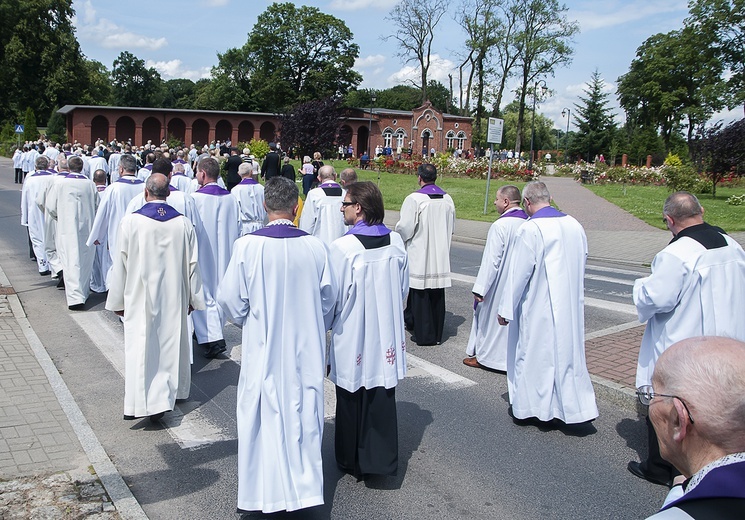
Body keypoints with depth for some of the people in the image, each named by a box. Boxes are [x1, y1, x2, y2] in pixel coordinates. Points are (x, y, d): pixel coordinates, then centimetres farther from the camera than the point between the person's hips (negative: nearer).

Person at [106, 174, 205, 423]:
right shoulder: (183, 223, -4)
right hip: (173, 299, 3)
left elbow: (121, 265, -5)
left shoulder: (131, 222, -10)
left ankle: (142, 401, -3)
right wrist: (193, 299, 12)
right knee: (171, 344, 16)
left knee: (141, 346, 1)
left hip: (140, 298, -2)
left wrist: (117, 300, 5)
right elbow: (192, 264, 1)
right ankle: (169, 392, 30)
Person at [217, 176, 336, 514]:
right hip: (306, 348, 2)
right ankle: (305, 486, 25)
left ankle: (263, 492, 23)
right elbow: (328, 299, 1)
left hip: (262, 347, -2)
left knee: (263, 414, 11)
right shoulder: (315, 247, -9)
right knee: (303, 413, 13)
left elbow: (230, 299, -8)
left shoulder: (247, 246, -15)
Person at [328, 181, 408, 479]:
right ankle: (380, 459, 25)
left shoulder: (343, 247, -19)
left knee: (352, 400, 13)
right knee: (381, 399, 15)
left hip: (352, 337, -4)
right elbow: (403, 289, 6)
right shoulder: (396, 242, -5)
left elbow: (333, 297, -12)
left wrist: (327, 323, 6)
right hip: (386, 336, 4)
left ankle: (352, 461, 28)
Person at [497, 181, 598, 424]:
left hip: (539, 307, -6)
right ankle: (575, 406, 18)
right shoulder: (574, 225, 2)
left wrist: (505, 309, -8)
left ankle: (530, 406, 21)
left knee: (533, 353, 8)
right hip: (571, 306, 6)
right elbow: (582, 260, 14)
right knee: (568, 350, 14)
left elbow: (518, 273, -16)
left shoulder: (529, 229, -18)